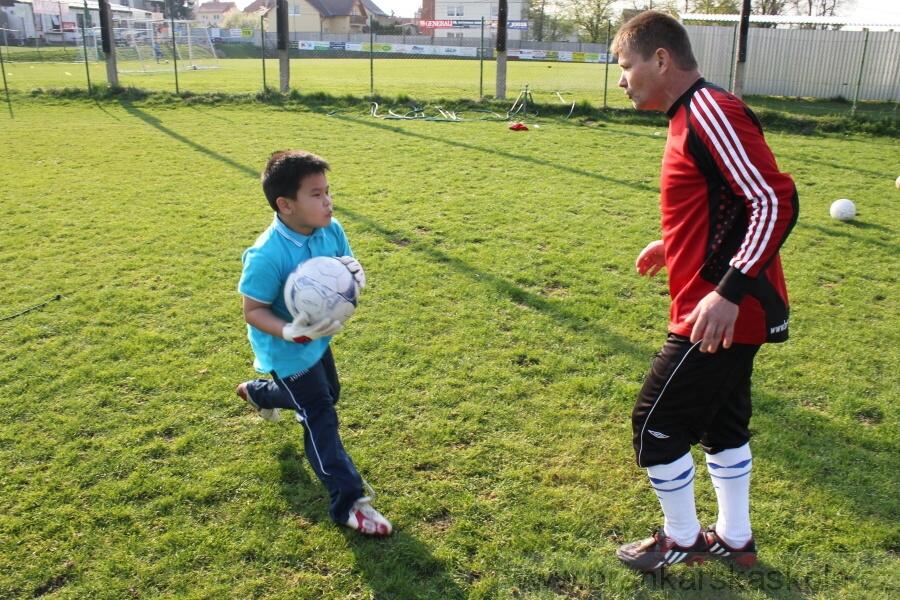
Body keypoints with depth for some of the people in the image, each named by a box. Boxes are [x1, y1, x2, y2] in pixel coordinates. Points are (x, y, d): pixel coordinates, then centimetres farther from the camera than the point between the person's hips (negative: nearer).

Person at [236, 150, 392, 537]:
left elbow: (347, 265, -1)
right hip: (285, 350, -8)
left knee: (326, 393, 29)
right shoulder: (266, 256, -33)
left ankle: (257, 392, 57)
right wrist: (290, 332, -41)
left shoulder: (330, 230, -14)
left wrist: (355, 273, -26)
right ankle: (348, 502, 6)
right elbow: (253, 310, -25)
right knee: (320, 418, -6)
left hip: (317, 338, 8)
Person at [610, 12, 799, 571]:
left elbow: (777, 201, -26)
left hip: (721, 315, -10)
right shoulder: (692, 116, 12)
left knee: (655, 424, 2)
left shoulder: (710, 113, -19)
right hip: (735, 314, 10)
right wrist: (673, 246, 22)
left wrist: (728, 290, -30)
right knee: (722, 422, 20)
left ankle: (681, 540, 23)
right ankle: (734, 539, 36)